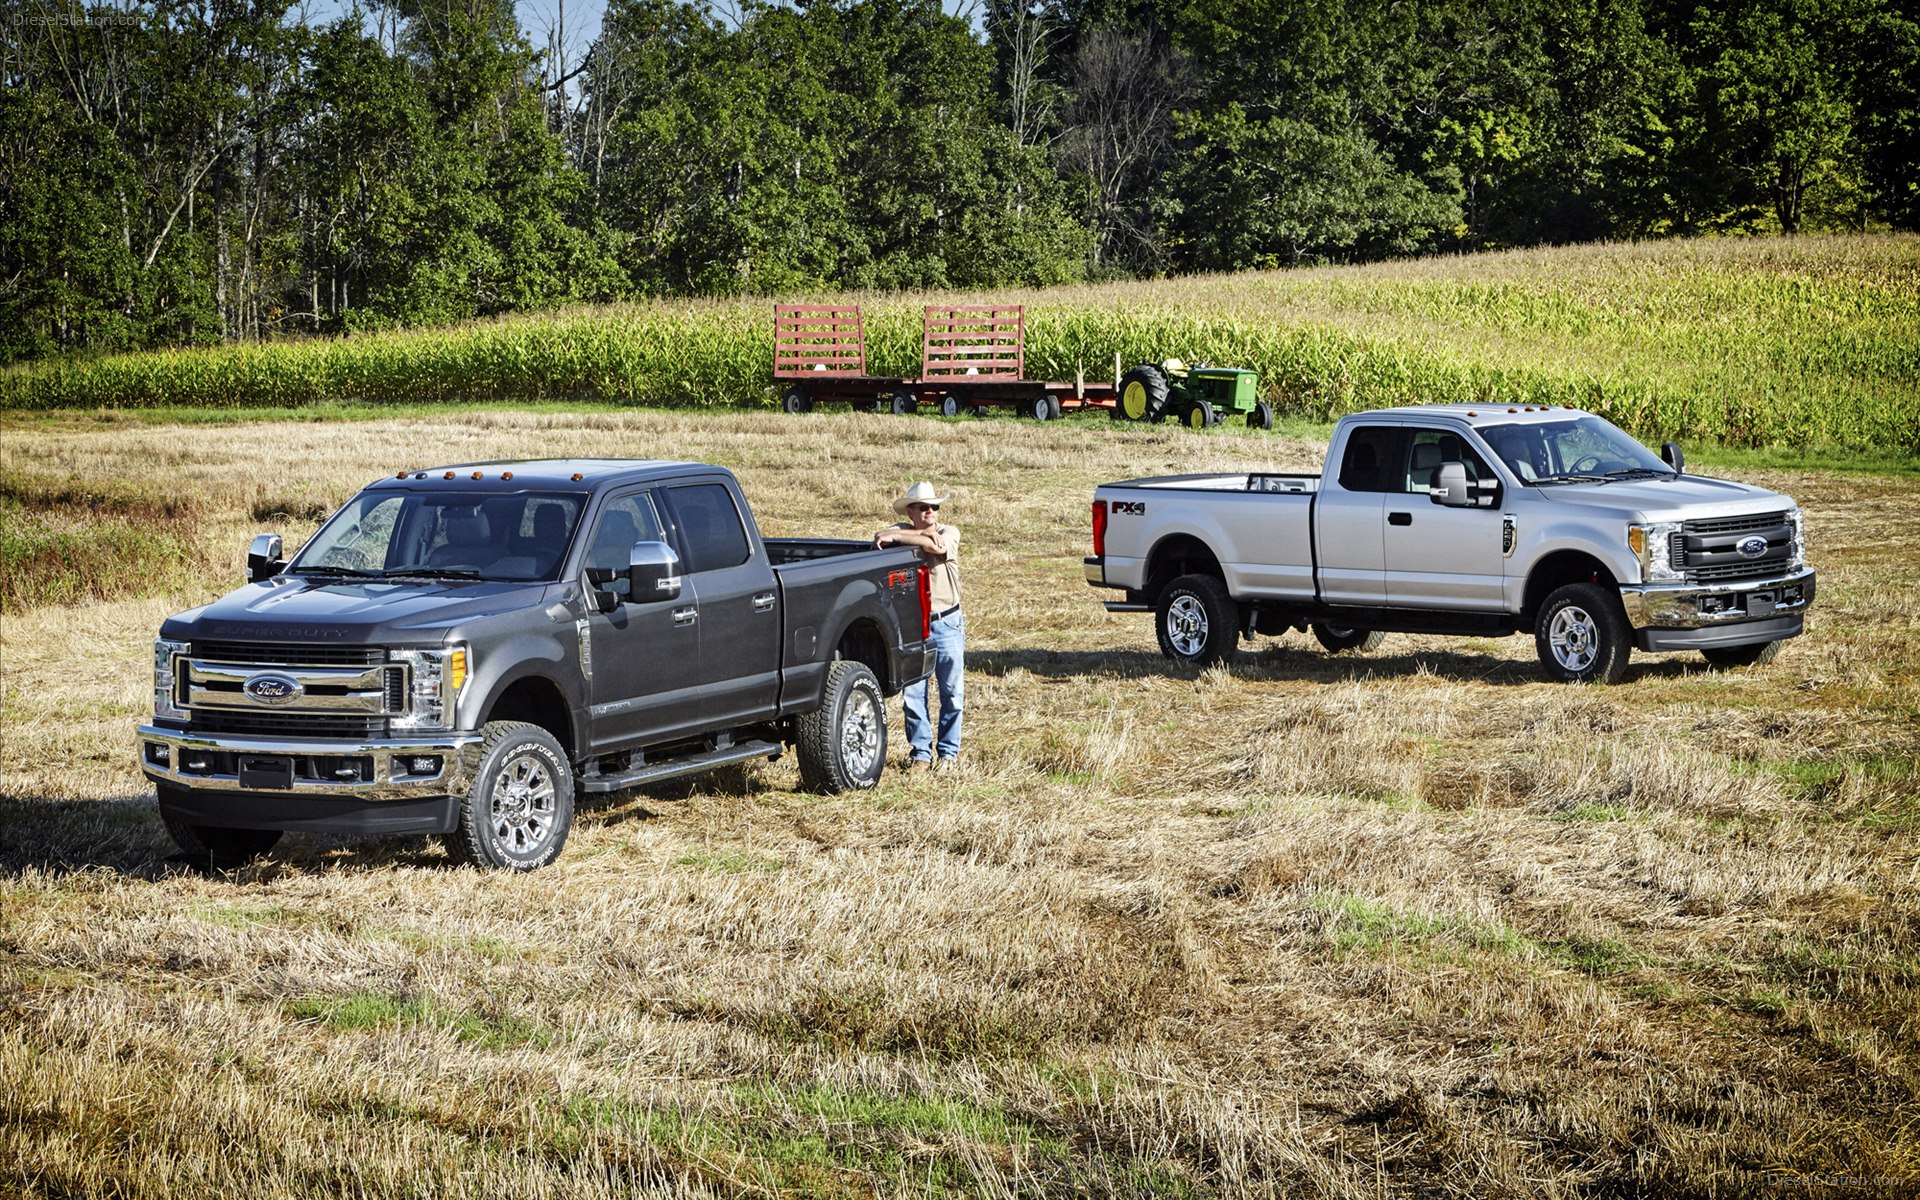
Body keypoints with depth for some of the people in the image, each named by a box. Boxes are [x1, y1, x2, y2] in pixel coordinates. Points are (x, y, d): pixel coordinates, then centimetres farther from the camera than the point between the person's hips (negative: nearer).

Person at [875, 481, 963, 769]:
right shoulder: (902, 530, 4)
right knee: (912, 694, 1)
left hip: (947, 623, -1)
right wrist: (923, 533, -21)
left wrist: (898, 537, -20)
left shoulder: (949, 533, 1)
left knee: (952, 693, 3)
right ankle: (921, 752, 12)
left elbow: (935, 546, -22)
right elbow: (880, 538, -18)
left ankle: (948, 751, 15)